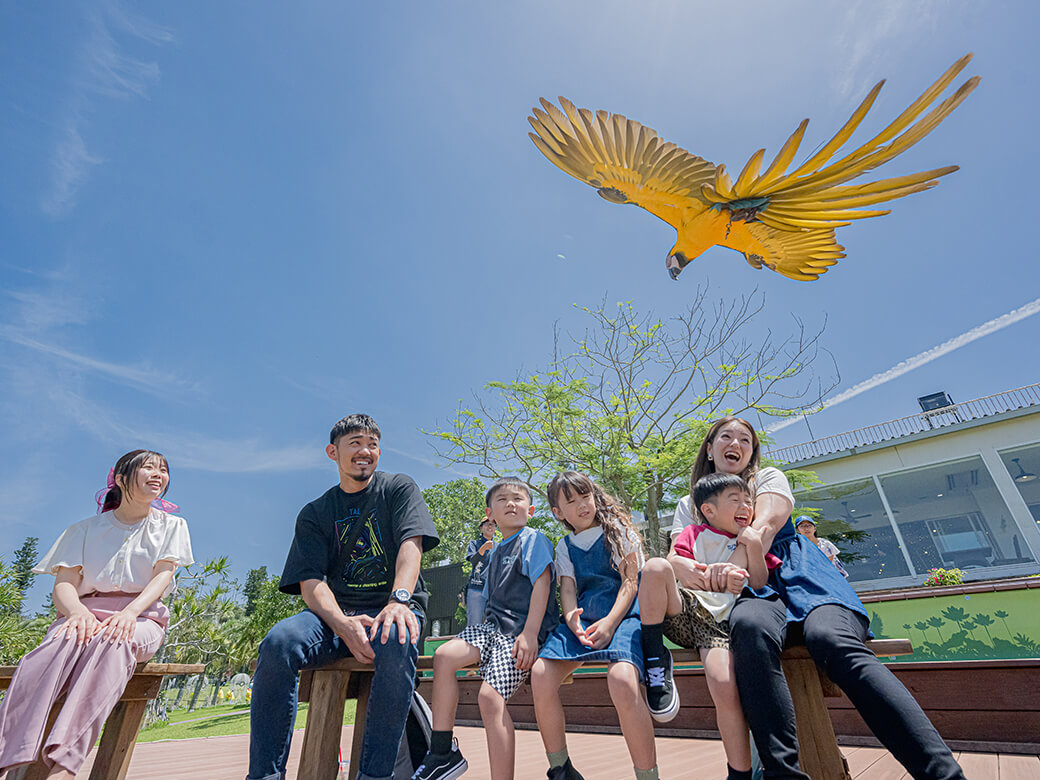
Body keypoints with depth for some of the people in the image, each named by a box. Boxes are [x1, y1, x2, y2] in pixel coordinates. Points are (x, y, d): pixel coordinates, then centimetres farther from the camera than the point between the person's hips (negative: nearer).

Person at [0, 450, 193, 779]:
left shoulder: (171, 526, 14)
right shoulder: (86, 529, 17)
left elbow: (163, 575, -1)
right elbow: (63, 584, 4)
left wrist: (130, 612, -20)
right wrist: (78, 611, -19)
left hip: (141, 618, -1)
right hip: (88, 613, 1)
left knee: (112, 642, -35)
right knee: (63, 640, -34)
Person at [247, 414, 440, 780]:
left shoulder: (399, 488, 7)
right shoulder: (314, 514, 11)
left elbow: (411, 544, -9)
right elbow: (310, 582, -1)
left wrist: (399, 600, -29)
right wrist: (343, 624, -22)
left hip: (391, 609, -2)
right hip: (335, 613, 2)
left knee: (395, 643, -36)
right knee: (279, 641, -27)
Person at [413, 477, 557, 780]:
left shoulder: (533, 539, -2)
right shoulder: (496, 552, 21)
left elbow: (542, 584, -14)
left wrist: (530, 634, -21)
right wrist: (484, 630, 15)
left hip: (522, 632, -7)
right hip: (493, 625, 7)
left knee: (490, 695, -24)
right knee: (444, 655, -14)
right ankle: (443, 753, -4)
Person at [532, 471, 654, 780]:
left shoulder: (617, 529, 5)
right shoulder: (565, 547, 17)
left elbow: (630, 581, -2)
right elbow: (567, 590, 7)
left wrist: (610, 622, -17)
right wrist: (572, 619, -17)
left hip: (623, 613, -4)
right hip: (583, 616, 4)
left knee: (621, 679, -34)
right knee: (540, 675, -18)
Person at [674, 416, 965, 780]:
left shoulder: (767, 477, 18)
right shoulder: (689, 505, 21)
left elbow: (766, 524, -4)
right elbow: (673, 556, 8)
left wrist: (734, 564, -23)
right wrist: (681, 568, -19)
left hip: (796, 573, 1)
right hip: (751, 588, 0)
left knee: (833, 640, -33)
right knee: (749, 627, -37)